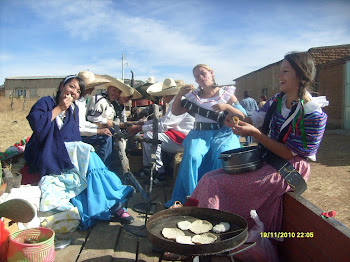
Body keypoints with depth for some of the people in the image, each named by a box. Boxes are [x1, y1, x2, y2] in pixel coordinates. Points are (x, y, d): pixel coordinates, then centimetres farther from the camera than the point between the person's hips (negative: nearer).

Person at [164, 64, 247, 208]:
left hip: (223, 134, -1)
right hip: (200, 134, 2)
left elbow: (243, 115, 4)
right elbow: (175, 112, 15)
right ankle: (189, 198, -17)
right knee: (192, 157, -28)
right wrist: (180, 94, 1)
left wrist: (226, 106, -13)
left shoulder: (226, 93, 10)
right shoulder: (194, 95, 17)